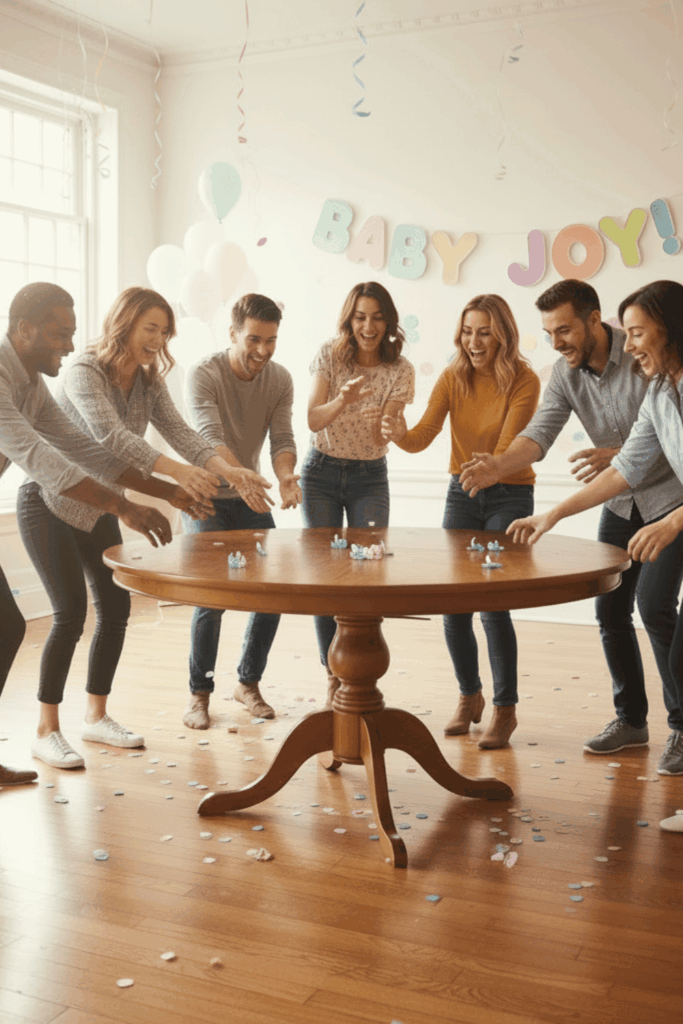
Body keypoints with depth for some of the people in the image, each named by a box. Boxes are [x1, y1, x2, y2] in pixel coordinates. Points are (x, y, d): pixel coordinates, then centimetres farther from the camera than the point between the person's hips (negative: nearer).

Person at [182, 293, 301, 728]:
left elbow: (282, 439, -11)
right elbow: (211, 438, -32)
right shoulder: (204, 374, -19)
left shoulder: (280, 379, -4)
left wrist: (286, 474, -34)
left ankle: (249, 682, 18)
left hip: (250, 498, 5)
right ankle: (199, 693, 5)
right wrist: (240, 476, -51)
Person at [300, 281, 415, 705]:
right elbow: (313, 420, -16)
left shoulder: (400, 370, -8)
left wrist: (380, 424, -36)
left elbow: (382, 440, -13)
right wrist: (341, 400, -35)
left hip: (369, 478, 0)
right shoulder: (329, 356, -8)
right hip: (321, 472, 0)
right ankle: (335, 679, 12)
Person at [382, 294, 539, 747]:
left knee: (494, 603, -10)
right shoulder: (453, 378, -2)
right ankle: (470, 697, 24)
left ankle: (506, 709, 8)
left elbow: (507, 449, -18)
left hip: (509, 496, -4)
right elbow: (424, 436, -12)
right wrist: (401, 434, -33)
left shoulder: (524, 381, -12)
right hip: (462, 493, 4)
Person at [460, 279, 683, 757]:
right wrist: (499, 465, -34)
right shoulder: (566, 373, -4)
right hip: (622, 500, 6)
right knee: (610, 608, 3)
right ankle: (631, 720, 17)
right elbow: (540, 432, -15)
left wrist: (618, 455, -39)